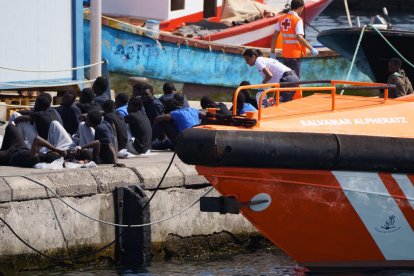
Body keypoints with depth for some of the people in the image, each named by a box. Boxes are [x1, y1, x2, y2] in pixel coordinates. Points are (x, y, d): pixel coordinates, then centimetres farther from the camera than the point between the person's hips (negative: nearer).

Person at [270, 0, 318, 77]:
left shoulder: (282, 19, 8)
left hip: (285, 54, 6)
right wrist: (311, 49, -16)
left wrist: (272, 51, 14)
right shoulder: (298, 20, -12)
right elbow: (299, 38, -22)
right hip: (295, 54, -6)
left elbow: (275, 36, 9)